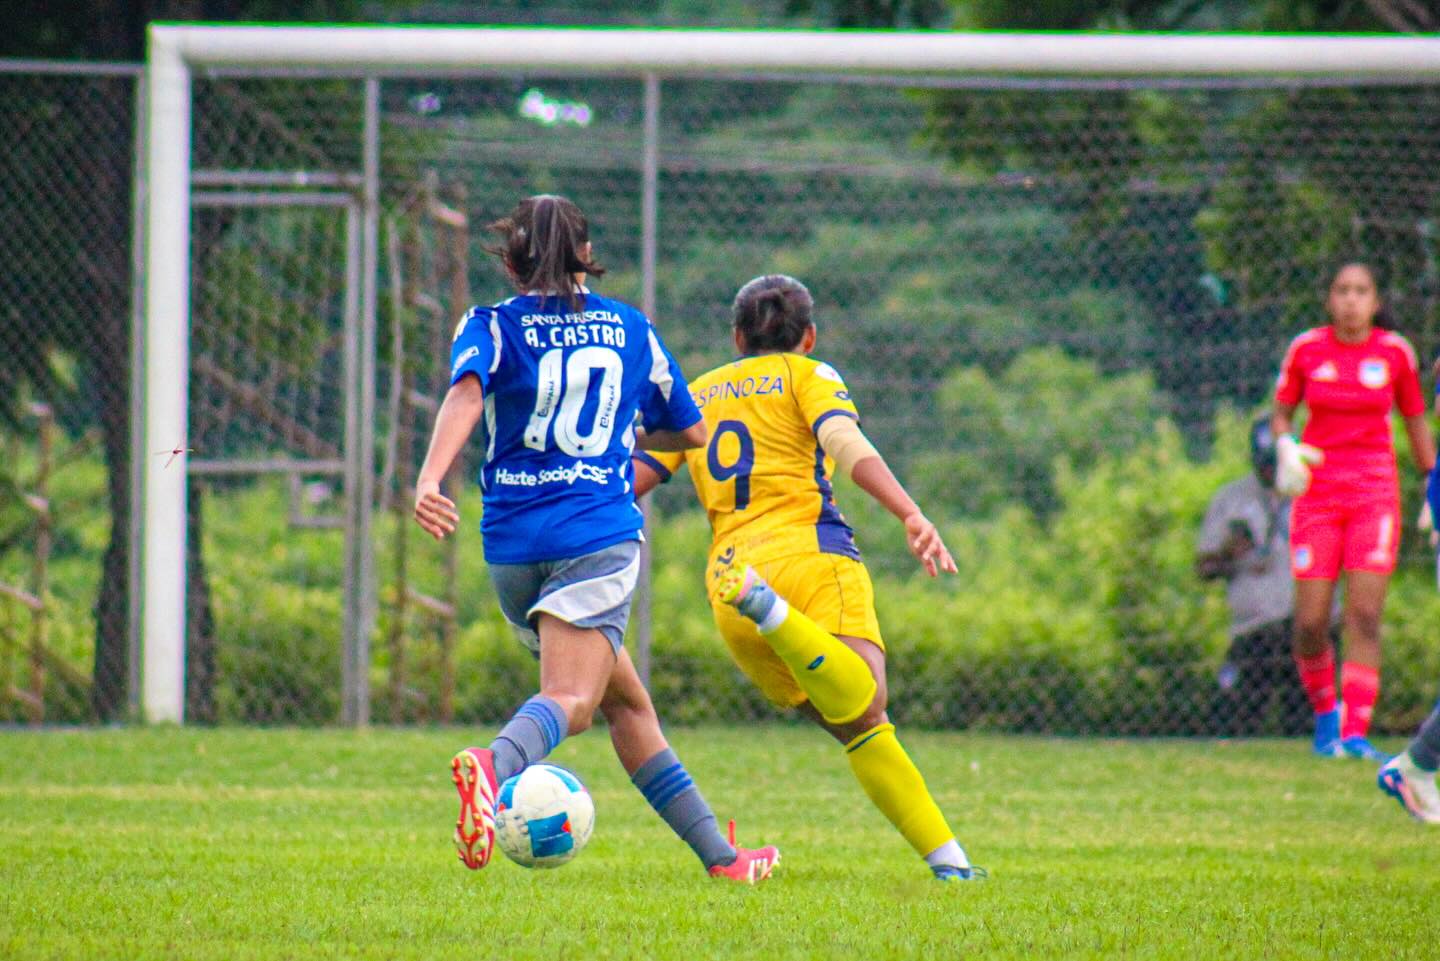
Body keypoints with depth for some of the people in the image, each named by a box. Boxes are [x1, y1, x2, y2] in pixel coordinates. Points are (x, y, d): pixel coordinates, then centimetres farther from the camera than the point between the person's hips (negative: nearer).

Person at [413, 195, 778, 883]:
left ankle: (719, 856, 22)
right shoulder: (630, 328, 14)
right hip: (598, 533, -3)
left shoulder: (489, 327, 7)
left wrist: (429, 479, -29)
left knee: (625, 702, 17)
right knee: (569, 699, -20)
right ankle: (493, 764, -54)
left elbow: (466, 392, -15)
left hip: (512, 542, 3)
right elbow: (690, 433, 23)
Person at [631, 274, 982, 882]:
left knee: (859, 726, 7)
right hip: (809, 552, -5)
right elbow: (846, 444, -6)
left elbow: (632, 479, 20)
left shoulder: (696, 396, 27)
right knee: (863, 707, -27)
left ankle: (945, 856, -6)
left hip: (727, 568, 5)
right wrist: (912, 517, -17)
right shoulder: (806, 375, 14)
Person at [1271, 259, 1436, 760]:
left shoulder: (1395, 352, 2)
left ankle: (1354, 733, -11)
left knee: (1365, 618, -11)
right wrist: (1285, 448, -9)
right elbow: (1281, 413, 11)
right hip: (1317, 490, 0)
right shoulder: (1305, 349, 1)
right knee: (1311, 623, -5)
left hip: (1375, 492, 0)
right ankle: (1325, 711, 21)